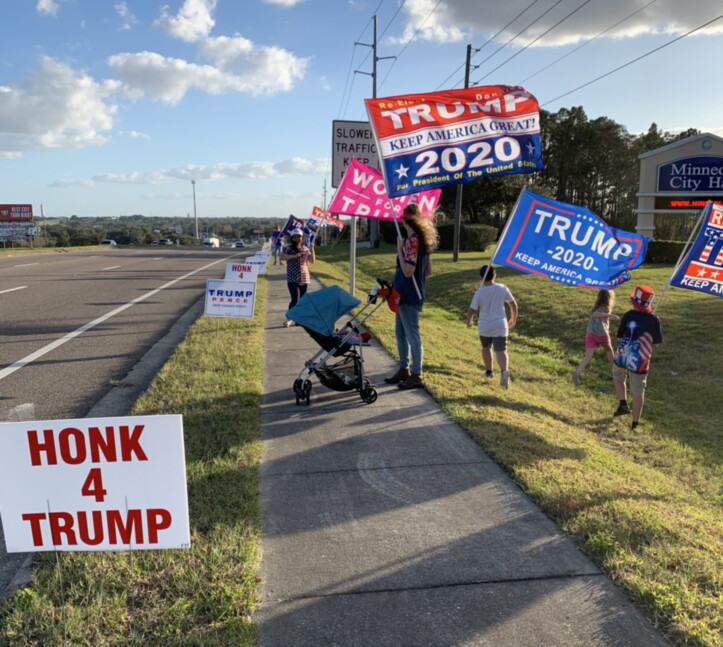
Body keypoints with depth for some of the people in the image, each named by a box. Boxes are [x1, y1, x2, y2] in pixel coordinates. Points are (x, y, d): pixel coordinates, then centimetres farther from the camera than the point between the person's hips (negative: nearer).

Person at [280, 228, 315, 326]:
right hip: (292, 279, -4)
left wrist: (312, 250, -8)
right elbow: (282, 257, -20)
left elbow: (312, 260, 8)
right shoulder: (288, 249, -4)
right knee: (295, 299, -12)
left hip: (304, 278, 4)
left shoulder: (305, 249, 8)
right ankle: (290, 319, 1)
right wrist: (294, 256, -28)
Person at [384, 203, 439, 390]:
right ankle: (404, 369, 28)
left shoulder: (412, 241, -18)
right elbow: (428, 270, 14)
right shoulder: (423, 239, 11)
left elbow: (408, 271, -23)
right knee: (401, 332, 18)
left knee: (412, 334, -2)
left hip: (408, 296, -10)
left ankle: (417, 376, 6)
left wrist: (399, 249, -19)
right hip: (407, 294, 10)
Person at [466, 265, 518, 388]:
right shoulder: (502, 288, -2)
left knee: (486, 347, 24)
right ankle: (504, 370, -32)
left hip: (484, 326, 0)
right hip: (500, 325, 0)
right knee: (501, 351, -5)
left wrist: (469, 321, 9)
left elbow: (471, 310, -11)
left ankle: (489, 372, 35)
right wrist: (513, 319, 21)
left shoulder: (479, 292, -10)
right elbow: (513, 304, 6)